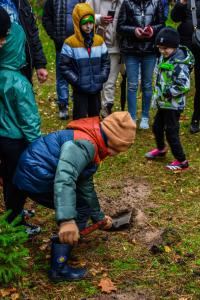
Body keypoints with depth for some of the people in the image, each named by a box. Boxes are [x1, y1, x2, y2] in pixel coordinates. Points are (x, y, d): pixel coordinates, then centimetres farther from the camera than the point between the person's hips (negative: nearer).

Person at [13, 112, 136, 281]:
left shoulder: (91, 146, 13)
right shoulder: (85, 144, -22)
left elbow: (86, 186, 23)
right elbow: (64, 178, -38)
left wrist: (98, 216, 29)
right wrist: (67, 220, -46)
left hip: (35, 174, 10)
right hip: (36, 177, -10)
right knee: (79, 210, -3)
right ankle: (59, 269, 1)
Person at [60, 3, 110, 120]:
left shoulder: (99, 40, 3)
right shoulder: (70, 43, -11)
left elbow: (106, 61, 10)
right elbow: (64, 66, -9)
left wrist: (103, 77, -2)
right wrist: (76, 80, -14)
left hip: (96, 88, 4)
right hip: (80, 90, -4)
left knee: (95, 116, 18)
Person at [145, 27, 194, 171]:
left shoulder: (180, 63, -24)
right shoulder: (165, 58, 6)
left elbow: (184, 86, -30)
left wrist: (167, 92, -24)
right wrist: (157, 96, 13)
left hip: (174, 105, -10)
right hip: (163, 103, 10)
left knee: (171, 132, -3)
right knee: (157, 127, 24)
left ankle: (181, 161, 9)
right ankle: (161, 150, 48)